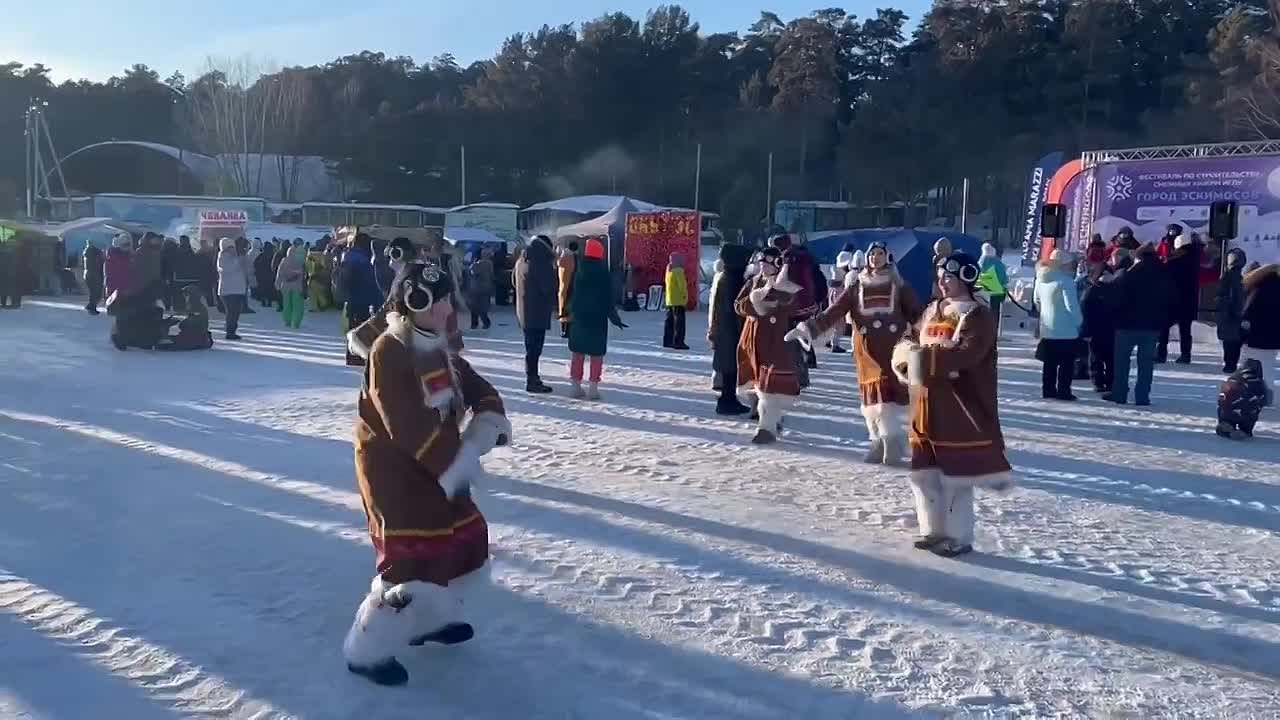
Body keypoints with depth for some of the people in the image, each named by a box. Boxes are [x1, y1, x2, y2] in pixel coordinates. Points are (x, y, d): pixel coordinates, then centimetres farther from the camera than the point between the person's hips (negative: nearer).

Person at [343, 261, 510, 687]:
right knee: (412, 563, -10)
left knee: (467, 538, 16)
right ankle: (366, 651, 8)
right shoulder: (389, 353, -22)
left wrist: (487, 424, -9)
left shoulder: (435, 346, 7)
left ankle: (432, 619, 37)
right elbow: (411, 428, -28)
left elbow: (476, 389, 10)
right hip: (393, 470, -9)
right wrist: (458, 462, -22)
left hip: (435, 467, 9)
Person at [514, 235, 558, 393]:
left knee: (531, 345, 18)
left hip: (524, 311, 9)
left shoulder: (521, 262, 9)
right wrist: (554, 303, 3)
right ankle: (532, 382, -3)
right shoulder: (542, 264, -18)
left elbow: (515, 282, 21)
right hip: (538, 312, -9)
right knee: (535, 347, -5)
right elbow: (550, 288, -15)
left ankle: (531, 377, 27)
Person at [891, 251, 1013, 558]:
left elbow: (965, 355, -24)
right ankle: (934, 530, 28)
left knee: (957, 475, -1)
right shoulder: (931, 312, 13)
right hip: (927, 408, 8)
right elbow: (908, 346, 11)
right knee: (924, 472, 13)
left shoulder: (978, 315, -10)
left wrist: (924, 357, -21)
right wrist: (906, 354, -12)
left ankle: (959, 537, 13)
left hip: (962, 410, -7)